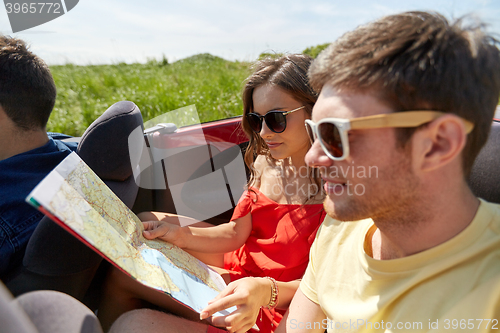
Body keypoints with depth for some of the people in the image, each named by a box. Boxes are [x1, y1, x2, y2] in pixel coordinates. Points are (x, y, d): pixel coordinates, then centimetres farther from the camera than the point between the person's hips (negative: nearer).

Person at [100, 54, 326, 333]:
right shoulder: (266, 163, 2)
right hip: (239, 274, 7)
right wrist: (180, 234, -10)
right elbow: (235, 233, 4)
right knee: (123, 272, -1)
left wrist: (267, 290, -35)